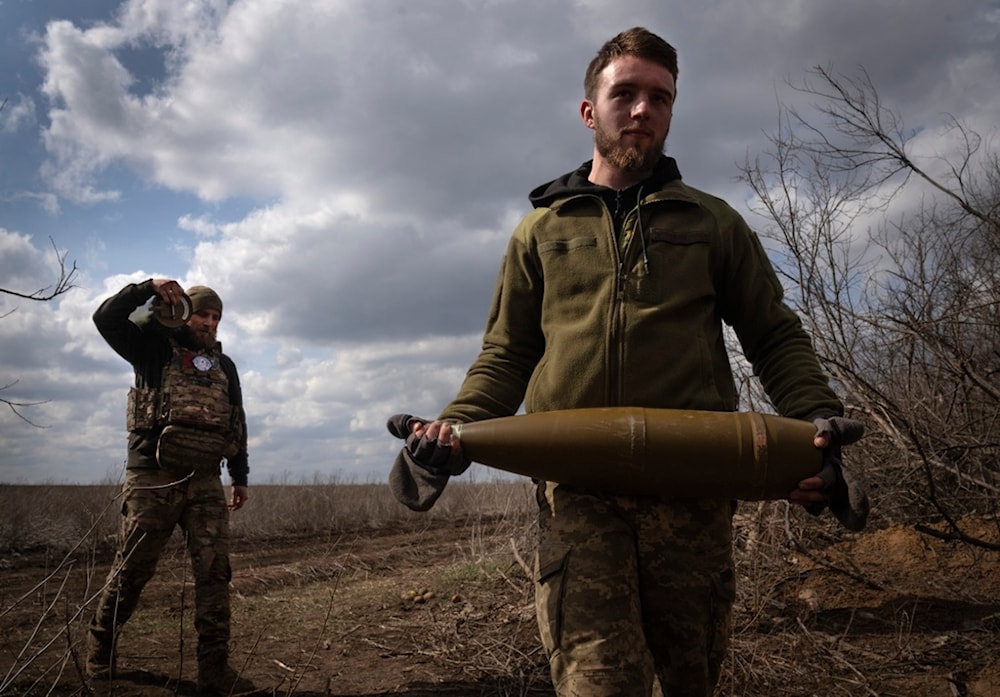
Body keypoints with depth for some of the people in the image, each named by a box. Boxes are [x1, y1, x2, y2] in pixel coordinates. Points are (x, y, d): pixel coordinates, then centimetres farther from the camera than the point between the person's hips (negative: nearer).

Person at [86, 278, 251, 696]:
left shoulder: (224, 366, 18)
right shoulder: (156, 348, 7)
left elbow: (236, 423, 20)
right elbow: (107, 319, -6)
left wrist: (240, 476, 16)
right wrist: (148, 288, -15)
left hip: (205, 481, 4)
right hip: (153, 476, -3)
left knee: (214, 572, -4)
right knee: (132, 568, 4)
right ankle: (100, 650, 27)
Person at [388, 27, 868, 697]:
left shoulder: (712, 222, 17)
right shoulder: (542, 231, 18)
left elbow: (776, 336, 14)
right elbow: (507, 354, 16)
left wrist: (818, 417, -5)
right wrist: (457, 425, -3)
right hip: (579, 489, 0)